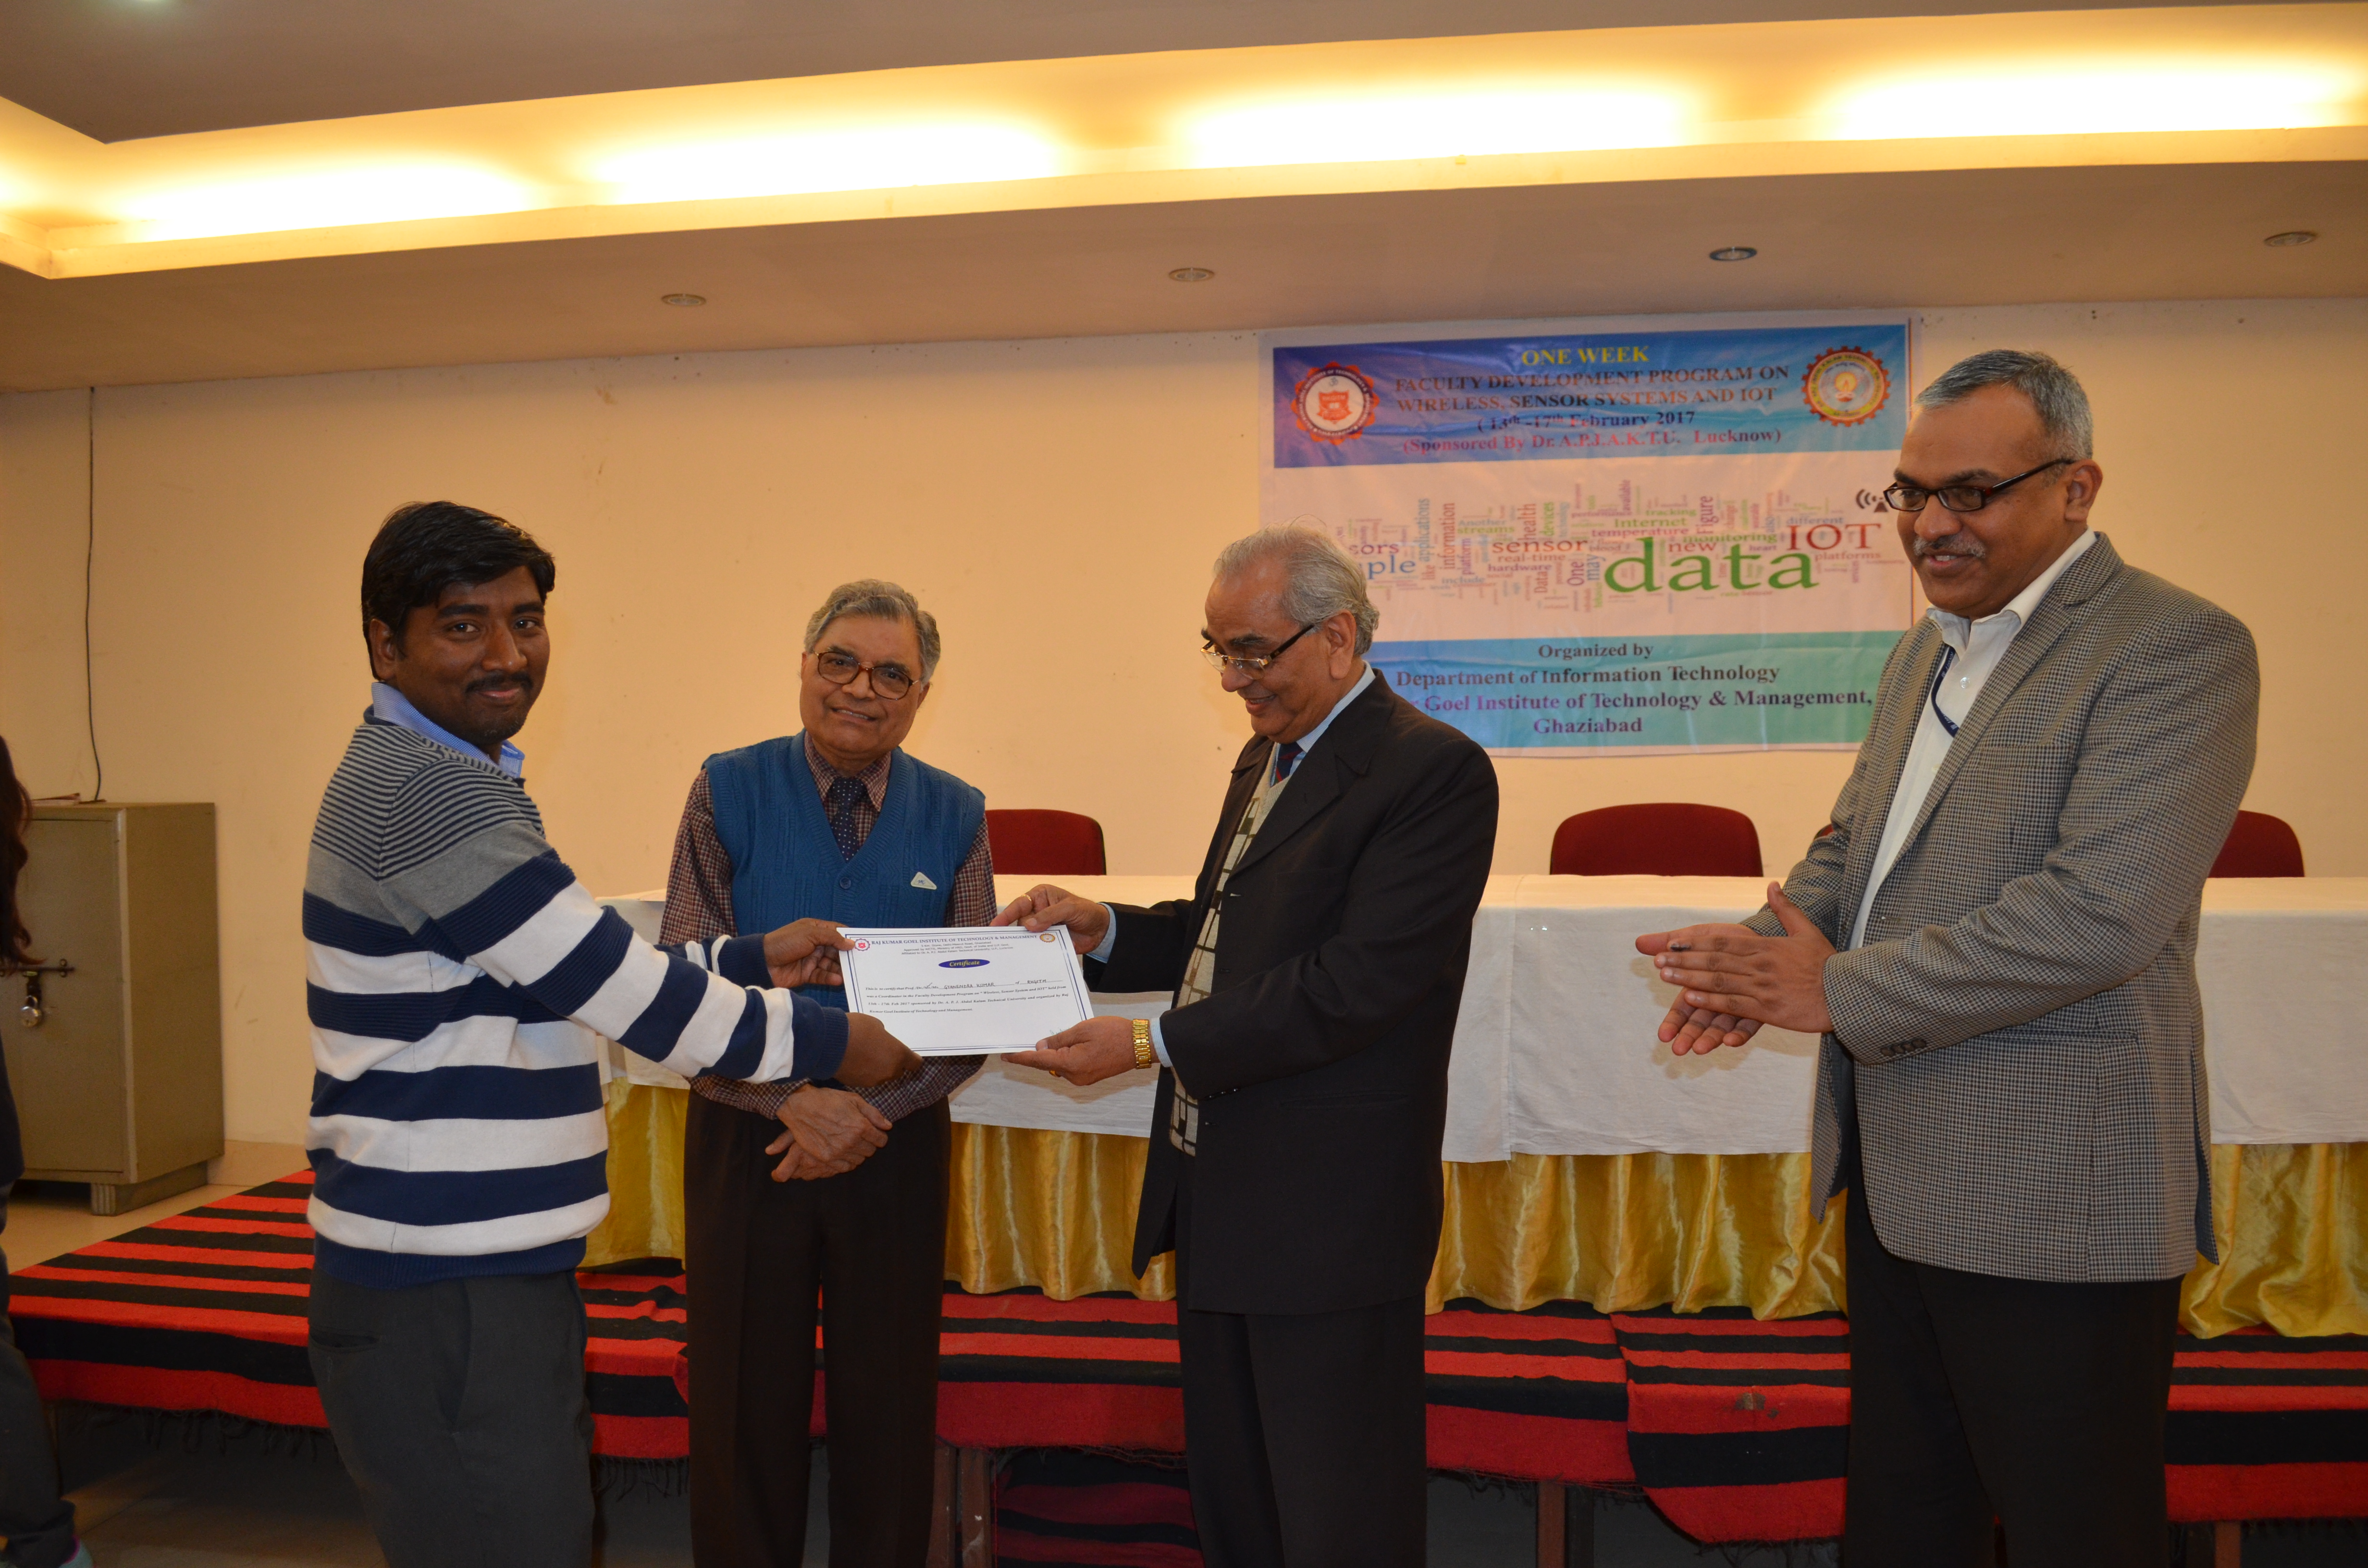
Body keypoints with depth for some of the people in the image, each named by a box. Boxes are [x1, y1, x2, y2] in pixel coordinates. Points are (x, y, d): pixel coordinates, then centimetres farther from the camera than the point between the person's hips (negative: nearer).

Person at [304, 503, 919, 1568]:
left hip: (489, 1278, 10)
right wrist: (828, 1044, -8)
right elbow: (617, 988, -19)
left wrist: (749, 962, 13)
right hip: (447, 1302, -10)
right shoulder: (423, 788, -19)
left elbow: (564, 979, 18)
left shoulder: (442, 778, 14)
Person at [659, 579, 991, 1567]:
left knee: (889, 1405, 14)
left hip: (898, 1145, 1)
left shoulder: (956, 816, -2)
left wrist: (870, 1109, -16)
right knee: (746, 1404, 13)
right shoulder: (728, 792, -6)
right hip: (746, 1140, -1)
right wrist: (796, 1099, -21)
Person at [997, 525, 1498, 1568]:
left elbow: (1356, 983, -24)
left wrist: (1153, 1044, -22)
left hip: (1326, 1214, -9)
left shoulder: (1435, 771, -16)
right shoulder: (1266, 756, 13)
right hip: (1216, 1199, 9)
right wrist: (1104, 930, 3)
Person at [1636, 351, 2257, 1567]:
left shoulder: (2176, 648, -14)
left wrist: (1838, 991, -18)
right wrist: (1773, 940, -4)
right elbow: (1852, 843, 18)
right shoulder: (1928, 649, 13)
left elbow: (2099, 914, -25)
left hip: (2051, 1196, -8)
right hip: (1898, 1178, 8)